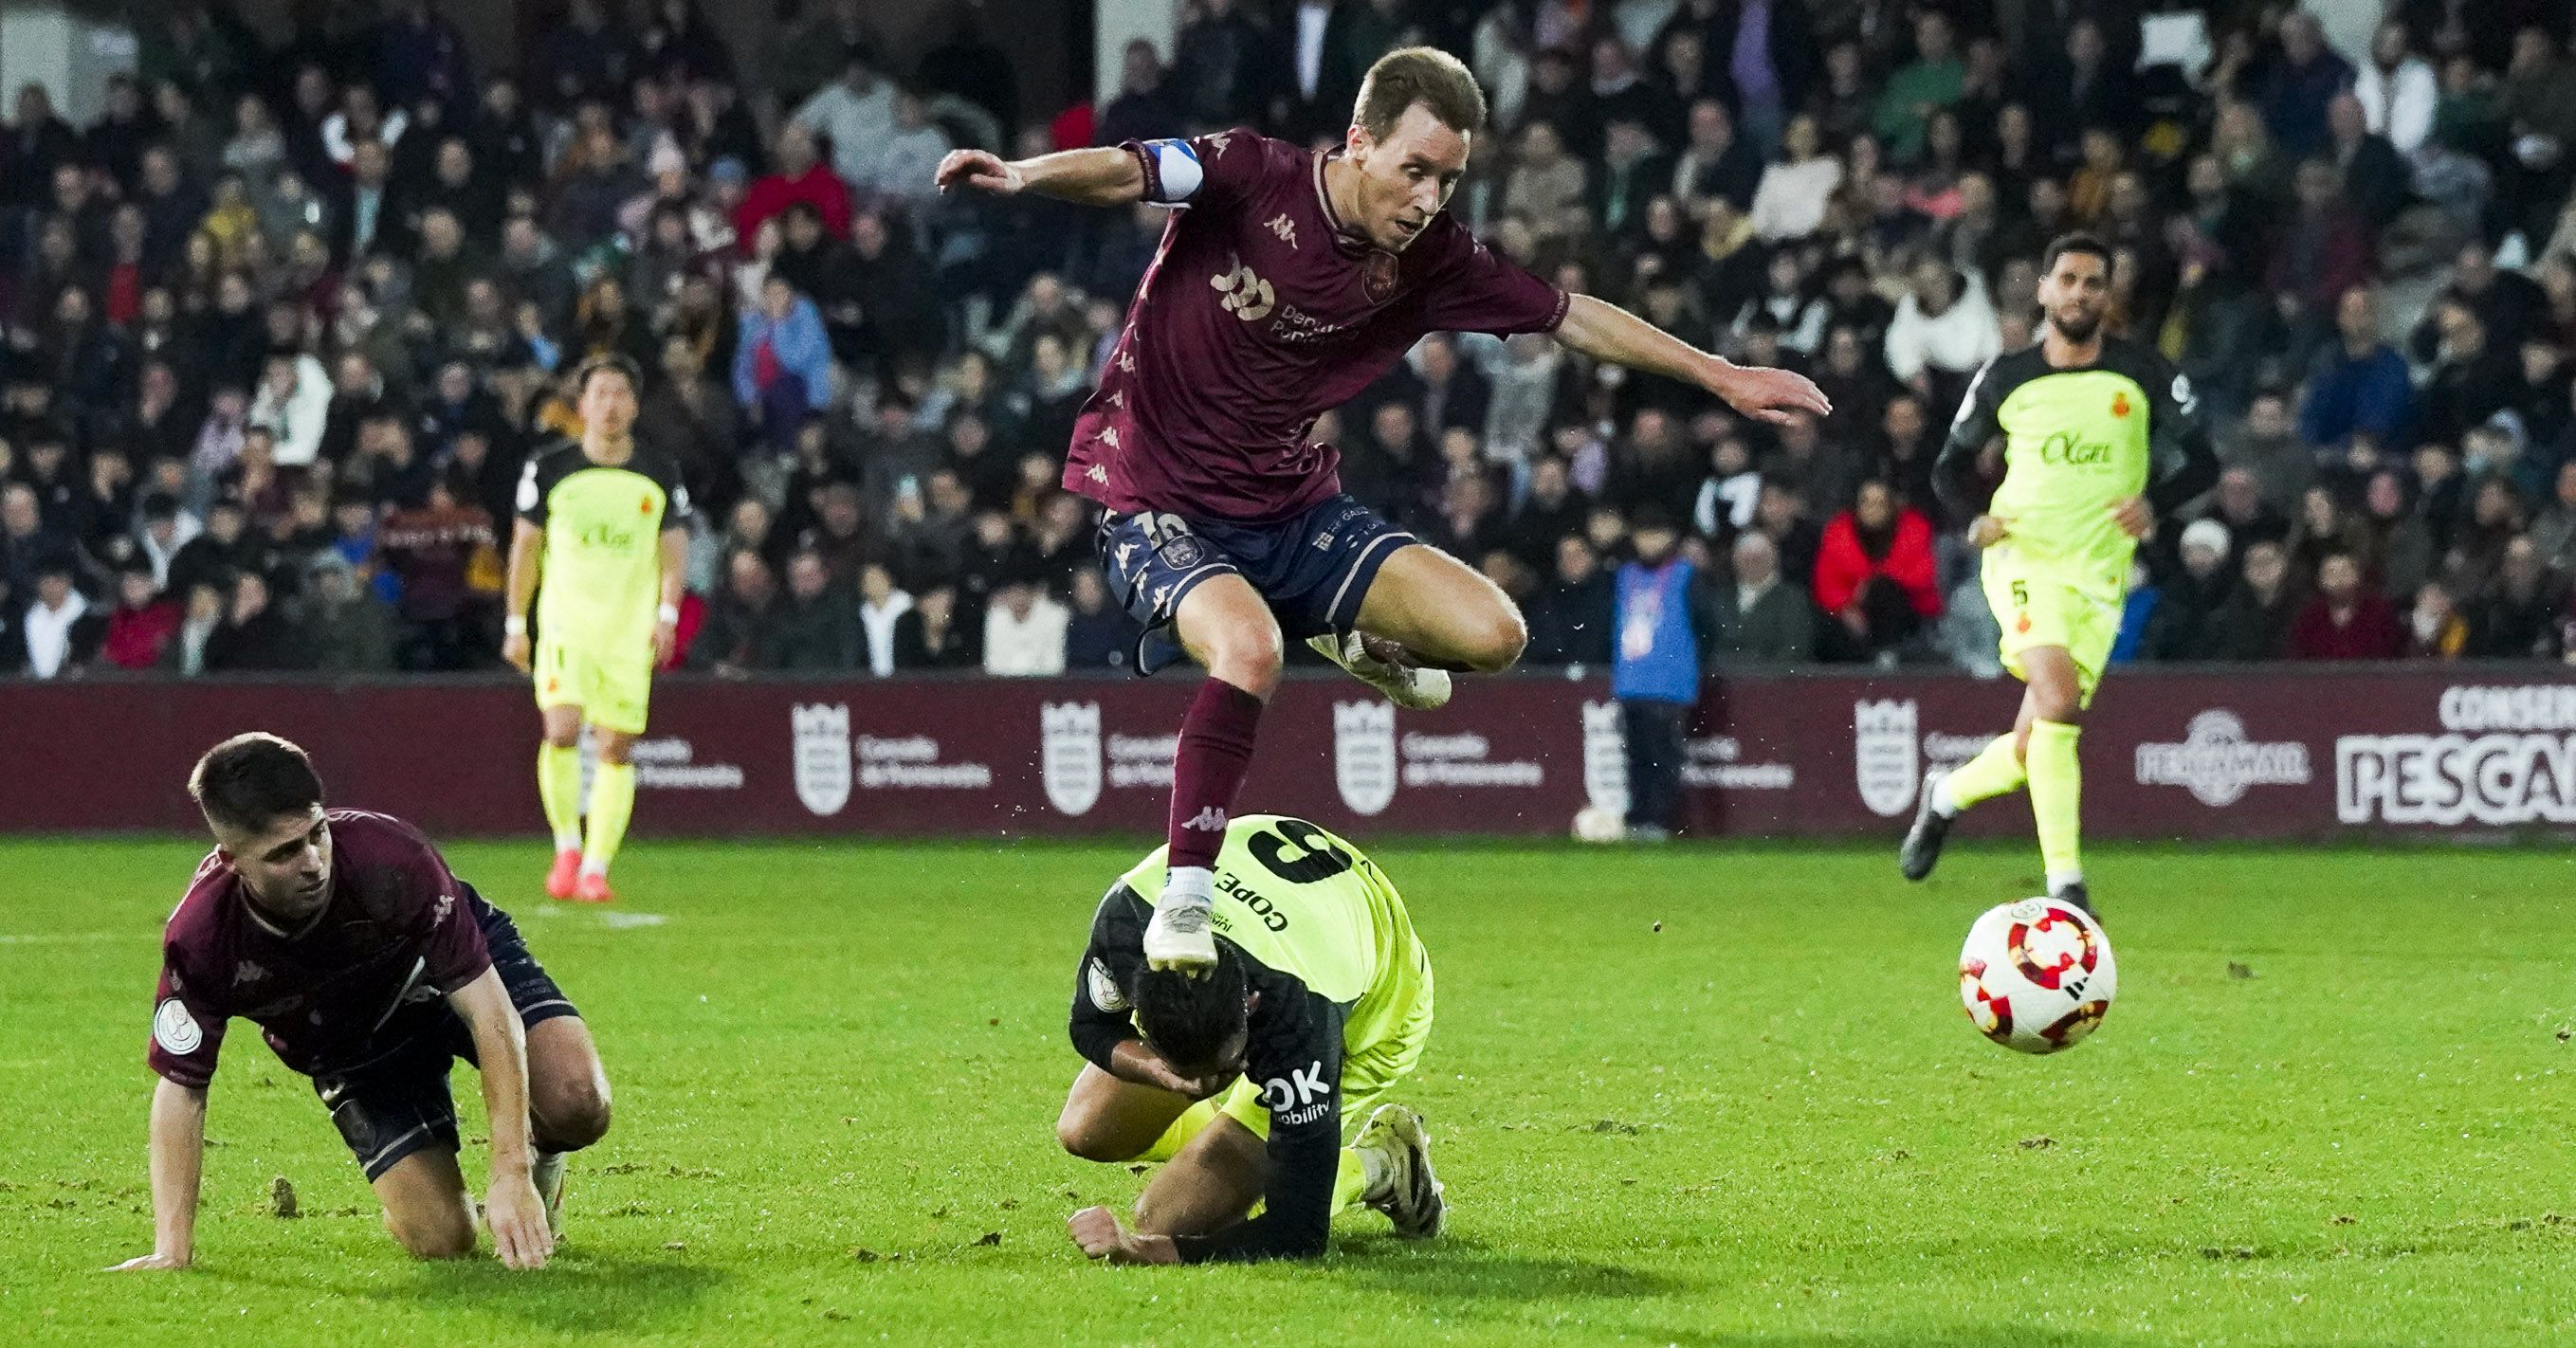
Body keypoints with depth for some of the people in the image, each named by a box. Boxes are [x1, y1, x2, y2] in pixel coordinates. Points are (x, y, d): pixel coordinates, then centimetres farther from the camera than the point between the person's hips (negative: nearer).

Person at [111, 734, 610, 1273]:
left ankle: (538, 1163, 10)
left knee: (576, 1105, -28)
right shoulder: (199, 938, -32)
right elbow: (181, 1087, -18)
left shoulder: (389, 857, -38)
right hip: (355, 1054, 1)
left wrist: (511, 1177, -39)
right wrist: (171, 1250, -25)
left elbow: (488, 1010, -34)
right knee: (441, 1239, -14)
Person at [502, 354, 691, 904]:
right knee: (562, 731, -19)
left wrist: (667, 613, -8)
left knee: (617, 750, -1)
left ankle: (595, 868, 6)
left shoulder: (660, 475, 4)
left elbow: (674, 547, 7)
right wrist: (515, 624, 7)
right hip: (565, 624, -1)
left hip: (631, 632, 2)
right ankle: (567, 847, 0)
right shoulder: (550, 468, 1)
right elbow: (525, 545, 8)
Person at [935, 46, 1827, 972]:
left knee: (1491, 635, -8)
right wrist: (1021, 175, -54)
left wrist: (1723, 377, 10)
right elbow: (1124, 175, -33)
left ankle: (1360, 647, 26)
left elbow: (1571, 317, 9)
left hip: (1295, 510, 5)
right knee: (1251, 649, -36)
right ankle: (1184, 901, -25)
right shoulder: (1252, 177, -17)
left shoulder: (1429, 259, -3)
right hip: (1160, 507, -5)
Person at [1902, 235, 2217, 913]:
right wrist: (1975, 517, -5)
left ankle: (1947, 794, 36)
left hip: (2099, 576, 2)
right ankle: (2065, 883, -26)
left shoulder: (2143, 374, 3)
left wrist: (2153, 502, -14)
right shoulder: (2006, 377, 4)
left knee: (2036, 751, 2)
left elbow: (2201, 461, 6)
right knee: (2060, 702, -27)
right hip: (2024, 558, -2)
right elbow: (1950, 464, 15)